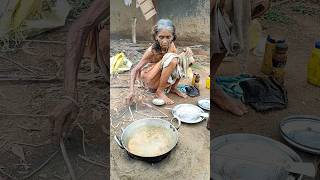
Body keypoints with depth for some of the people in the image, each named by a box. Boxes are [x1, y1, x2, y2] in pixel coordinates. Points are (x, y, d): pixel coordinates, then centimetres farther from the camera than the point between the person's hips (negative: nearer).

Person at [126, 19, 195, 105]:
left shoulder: (171, 45, -9)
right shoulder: (152, 50, -24)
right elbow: (135, 70, -23)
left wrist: (186, 53, -23)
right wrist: (131, 90, -35)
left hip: (166, 78, 6)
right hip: (150, 81, -6)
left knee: (185, 57, -8)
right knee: (170, 58, -29)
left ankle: (173, 88, 2)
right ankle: (160, 91, -15)